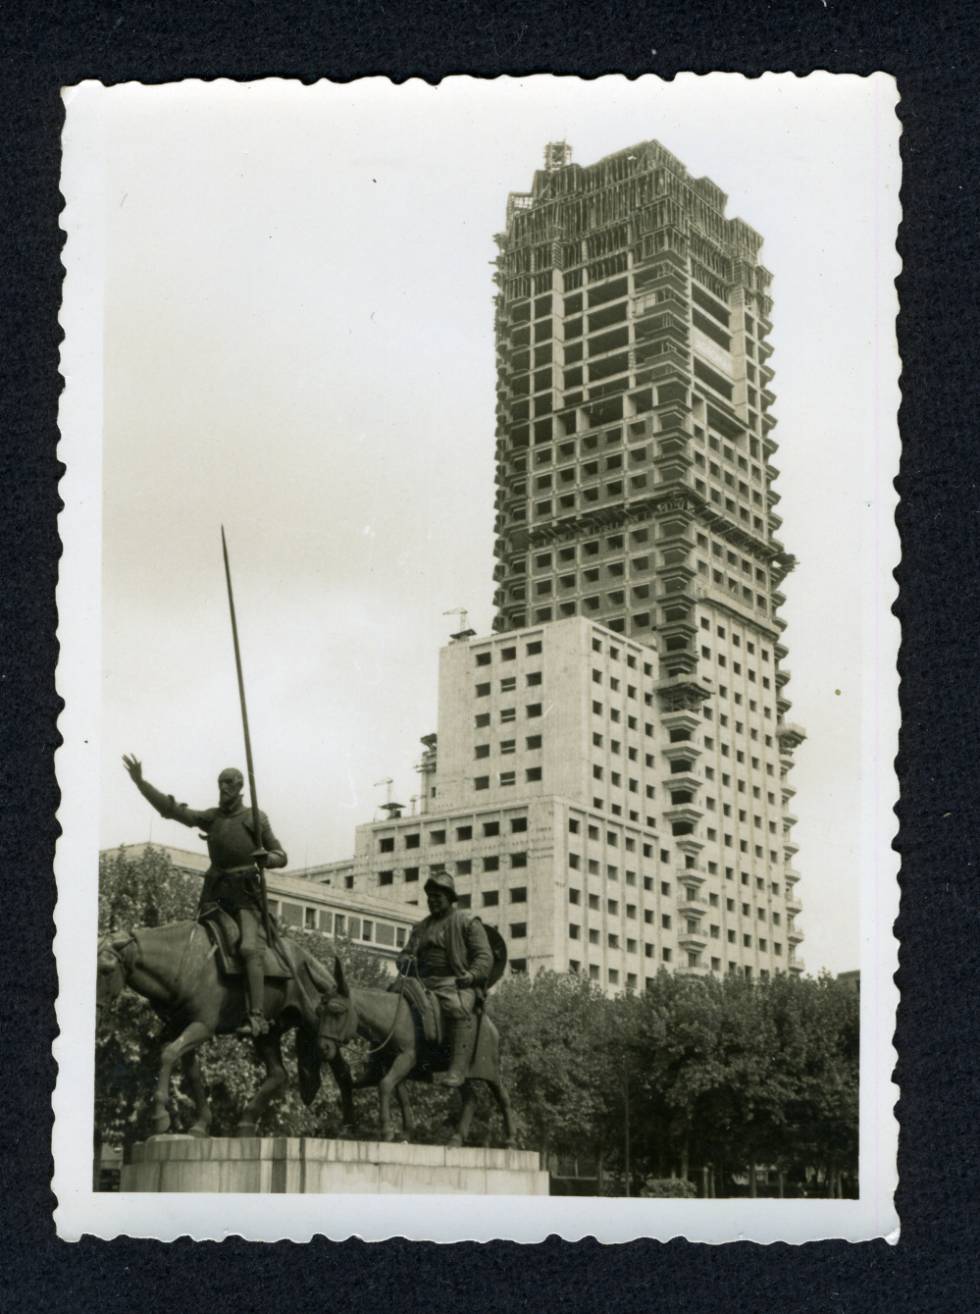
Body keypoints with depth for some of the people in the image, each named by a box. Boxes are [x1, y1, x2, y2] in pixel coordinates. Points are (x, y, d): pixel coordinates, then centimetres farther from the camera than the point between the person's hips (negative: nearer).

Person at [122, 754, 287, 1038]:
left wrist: (265, 857, -12)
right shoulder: (209, 817, 15)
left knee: (249, 947, -22)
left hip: (245, 890, -4)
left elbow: (281, 857, 12)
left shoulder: (256, 818, 10)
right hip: (215, 890, 4)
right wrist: (139, 782, -5)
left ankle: (257, 1017, -30)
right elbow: (170, 809, 5)